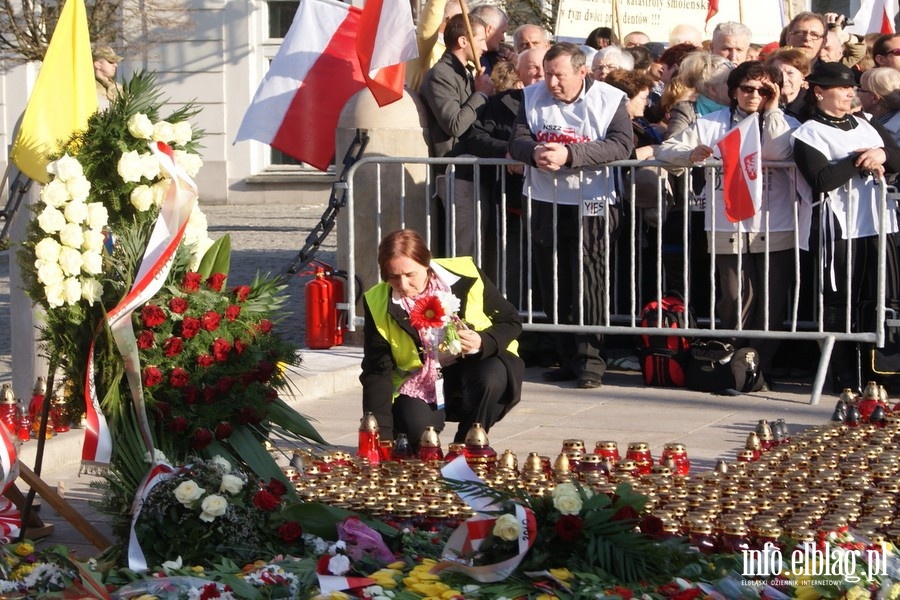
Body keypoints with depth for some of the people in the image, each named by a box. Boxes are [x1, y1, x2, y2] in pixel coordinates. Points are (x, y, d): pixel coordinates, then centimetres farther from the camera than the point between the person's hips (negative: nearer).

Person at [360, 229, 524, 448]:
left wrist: (483, 342, -26)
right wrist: (381, 436, -22)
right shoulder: (377, 304, -13)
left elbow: (511, 322, -4)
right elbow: (377, 372, -13)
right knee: (415, 425, -31)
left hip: (472, 366, 0)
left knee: (492, 376, -34)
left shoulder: (465, 275, -16)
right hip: (419, 382, 0)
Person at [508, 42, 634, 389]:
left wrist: (569, 154, -29)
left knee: (589, 280, -9)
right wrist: (534, 152, -25)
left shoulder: (609, 100, -6)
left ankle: (590, 358, -4)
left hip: (592, 203, -4)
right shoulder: (533, 97, 7)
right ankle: (566, 357, 17)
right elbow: (517, 141, 0)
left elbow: (622, 145, -19)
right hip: (546, 203, 4)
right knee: (553, 283, 8)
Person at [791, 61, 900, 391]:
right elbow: (821, 180, -18)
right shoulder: (809, 133, -4)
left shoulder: (866, 125, 17)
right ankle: (844, 376, 6)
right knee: (841, 305, -1)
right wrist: (861, 162, -14)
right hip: (841, 230, -6)